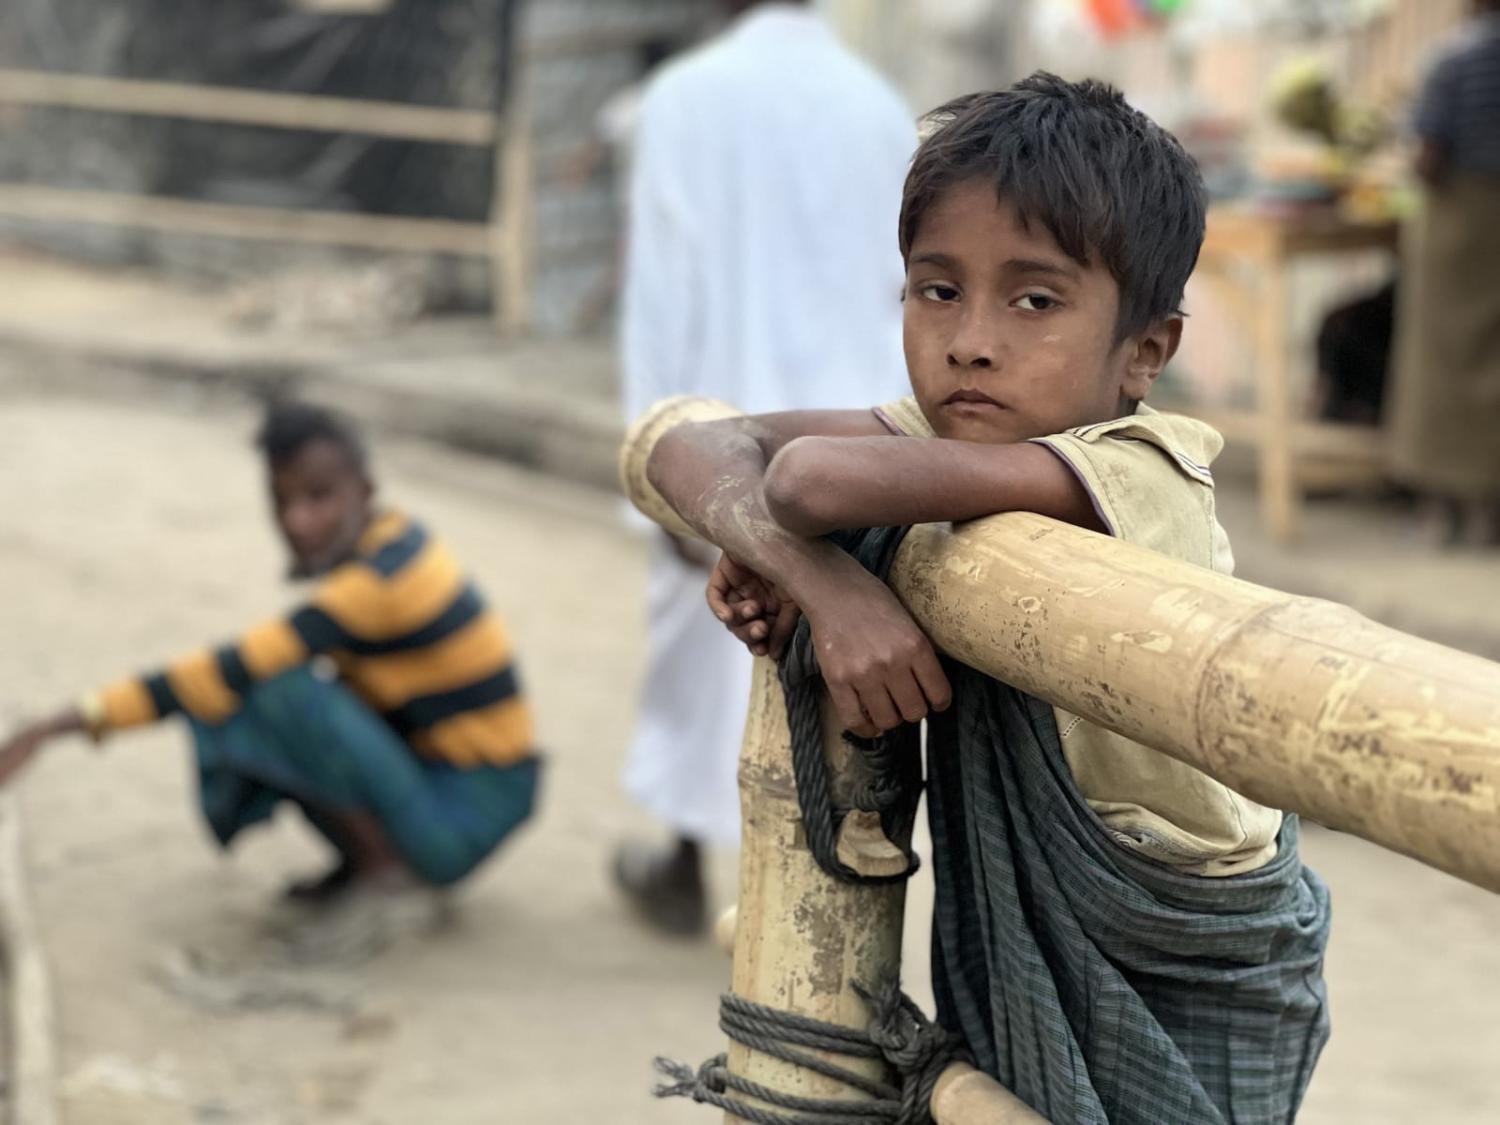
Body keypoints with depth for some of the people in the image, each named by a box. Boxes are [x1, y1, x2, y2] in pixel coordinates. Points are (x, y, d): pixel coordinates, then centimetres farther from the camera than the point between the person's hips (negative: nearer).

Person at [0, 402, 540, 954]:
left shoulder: (378, 579, -24)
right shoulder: (386, 542, 4)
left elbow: (237, 670, -32)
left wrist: (82, 717, -33)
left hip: (467, 819, -9)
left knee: (279, 691, -27)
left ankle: (388, 879, -14)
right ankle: (358, 867, 6)